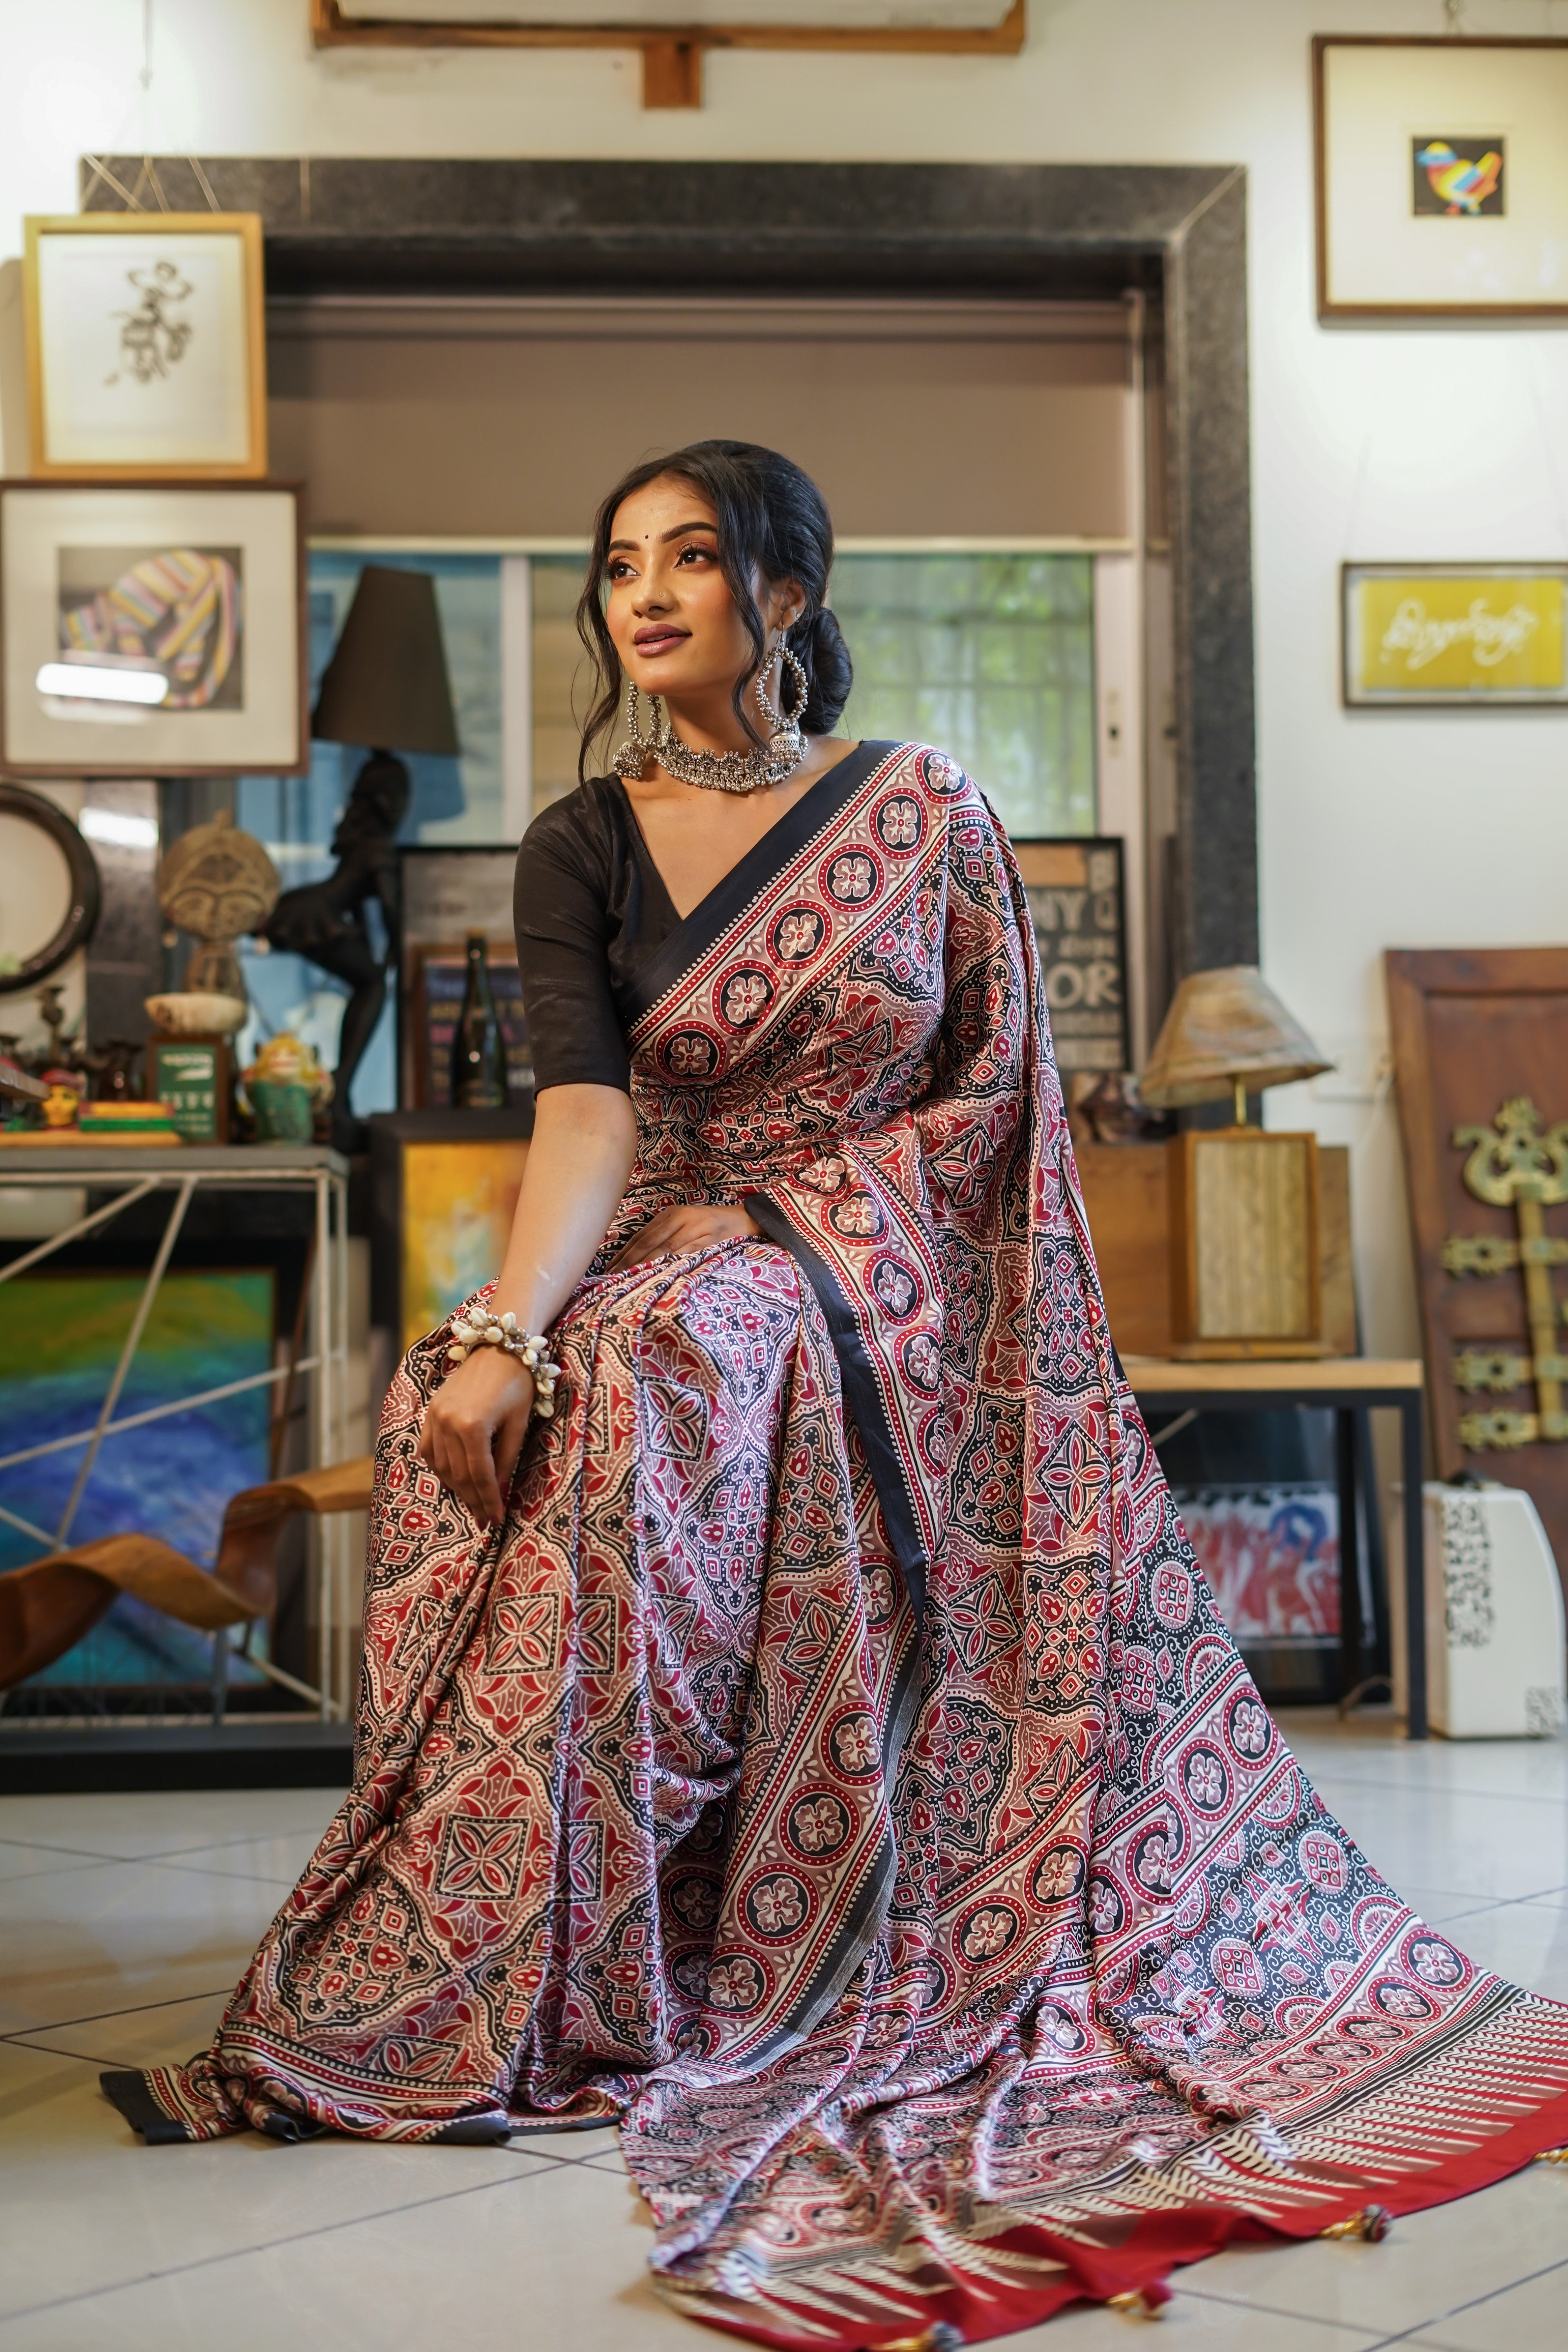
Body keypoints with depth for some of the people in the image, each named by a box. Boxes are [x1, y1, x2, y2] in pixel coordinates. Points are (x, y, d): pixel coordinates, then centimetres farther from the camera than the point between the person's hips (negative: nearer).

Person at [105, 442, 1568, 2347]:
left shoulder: (928, 815, 4)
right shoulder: (582, 847, 5)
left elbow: (997, 1097, 2)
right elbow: (588, 1111, -11)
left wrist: (774, 1207, -9)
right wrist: (501, 1329, -29)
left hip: (887, 1280, -3)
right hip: (679, 1267, 3)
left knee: (655, 1380, -35)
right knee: (472, 1405, -30)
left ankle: (488, 1999, -30)